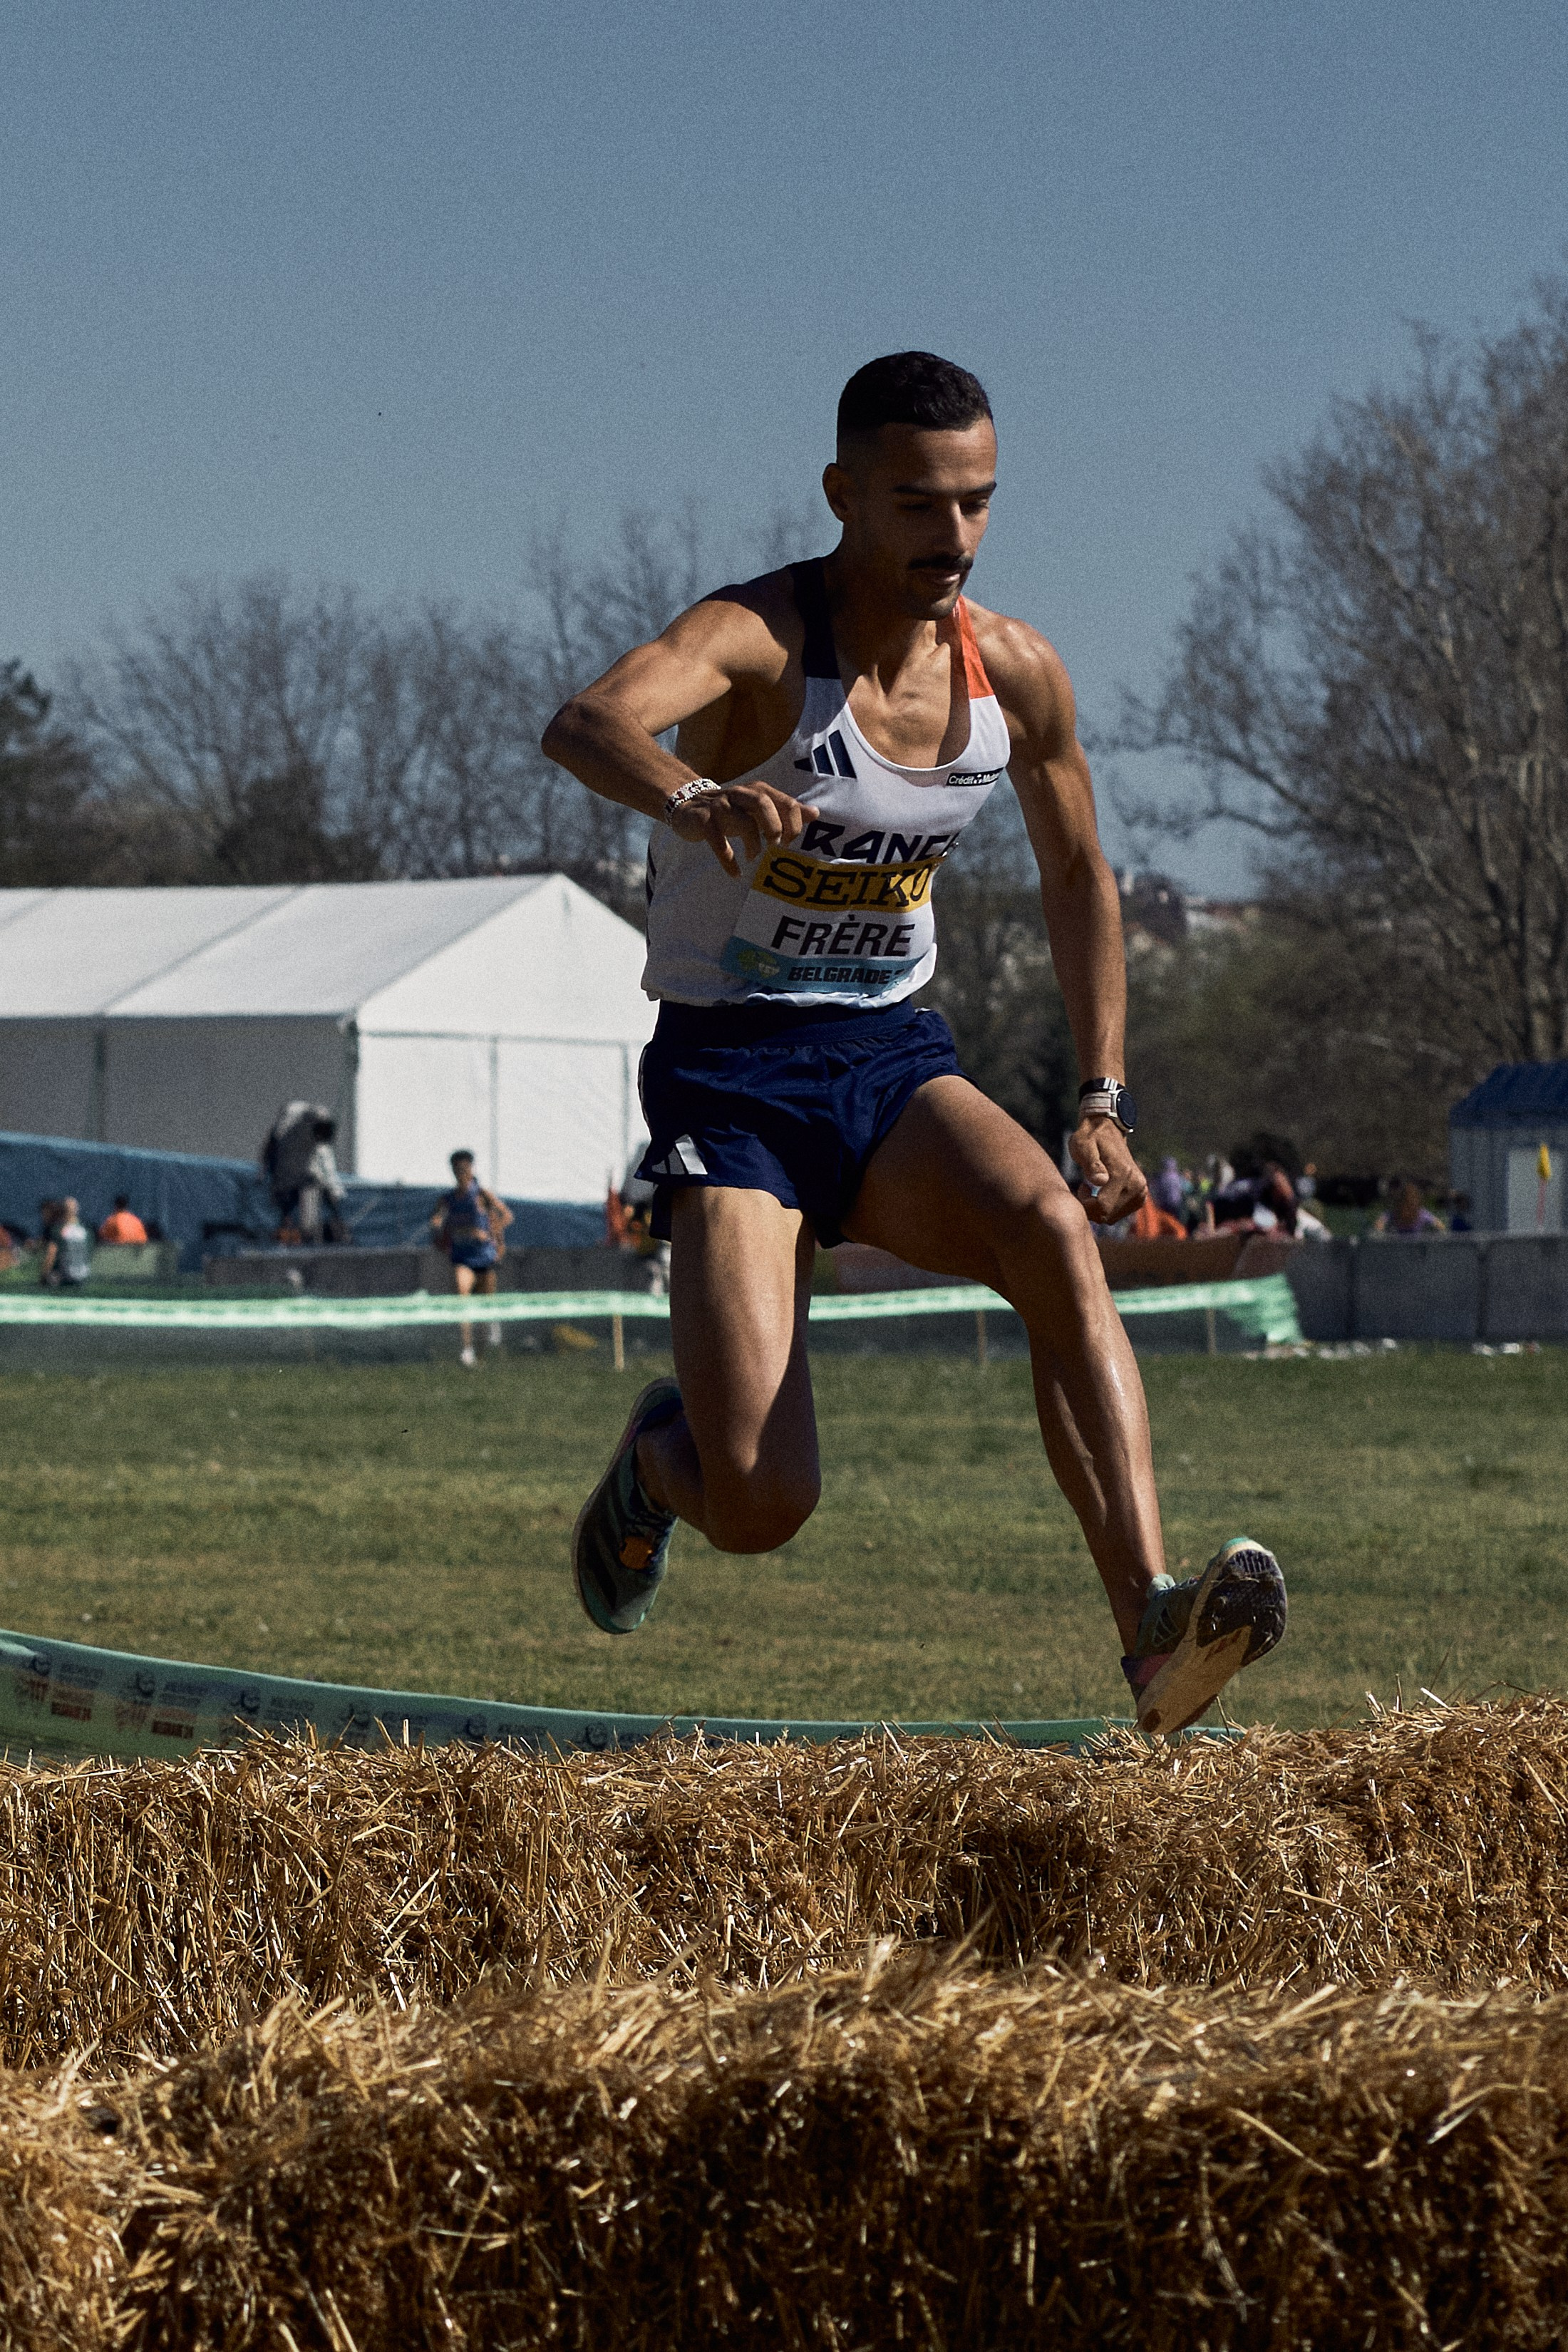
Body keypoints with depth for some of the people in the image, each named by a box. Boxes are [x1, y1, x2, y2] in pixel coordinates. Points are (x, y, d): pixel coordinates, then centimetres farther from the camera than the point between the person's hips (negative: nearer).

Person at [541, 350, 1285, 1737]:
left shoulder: (1018, 675, 0)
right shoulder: (759, 638, -17)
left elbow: (1077, 874, 18)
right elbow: (585, 724, -39)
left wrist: (1104, 1102, 10)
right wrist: (694, 795, -61)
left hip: (896, 1062, 4)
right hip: (732, 1074, -4)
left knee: (1056, 1232, -31)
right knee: (759, 1509, -16)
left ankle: (1156, 1629, -39)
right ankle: (660, 1460, 23)